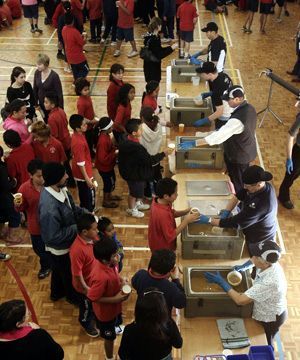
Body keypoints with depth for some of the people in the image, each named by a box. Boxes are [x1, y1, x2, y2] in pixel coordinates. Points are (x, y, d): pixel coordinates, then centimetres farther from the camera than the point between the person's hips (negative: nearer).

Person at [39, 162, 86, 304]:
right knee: (68, 273, 21)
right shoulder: (49, 208, -41)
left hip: (64, 244, 8)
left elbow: (71, 207, 7)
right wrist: (77, 228, -27)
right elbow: (53, 237, -33)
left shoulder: (59, 189, -13)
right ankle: (73, 296, 49)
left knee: (59, 270, 32)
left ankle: (57, 293, 58)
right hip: (60, 247, -8)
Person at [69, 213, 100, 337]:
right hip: (86, 284, -6)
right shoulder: (77, 249, -39)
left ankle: (95, 316, 61)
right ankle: (87, 324, 52)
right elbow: (77, 273, -29)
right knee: (87, 305, 23)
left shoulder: (93, 237, -17)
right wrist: (86, 289, -20)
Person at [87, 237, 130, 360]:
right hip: (105, 311, -7)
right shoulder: (101, 277, -43)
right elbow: (93, 297, -31)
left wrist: (121, 281, -13)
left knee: (116, 322, 38)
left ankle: (114, 328, 71)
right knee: (110, 337, 19)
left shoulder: (110, 263, -19)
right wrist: (115, 299, -27)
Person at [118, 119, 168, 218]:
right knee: (134, 192, 16)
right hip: (135, 175, -9)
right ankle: (131, 210, 41)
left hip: (129, 171, 9)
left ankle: (138, 204, 54)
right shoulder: (136, 148, -39)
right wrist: (163, 154, -19)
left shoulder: (126, 143, -8)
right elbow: (150, 160, -31)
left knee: (139, 189, 30)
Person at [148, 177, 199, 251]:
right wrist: (186, 221, -28)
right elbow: (170, 236, -29)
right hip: (162, 249, -8)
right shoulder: (162, 214, -38)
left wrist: (186, 212, -8)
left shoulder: (158, 201, -11)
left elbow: (172, 213, 8)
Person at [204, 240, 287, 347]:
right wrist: (243, 267, -7)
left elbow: (240, 300, -39)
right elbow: (254, 260, 9)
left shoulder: (269, 282, -44)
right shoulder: (269, 263, -19)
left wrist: (221, 282, -31)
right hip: (270, 311, 7)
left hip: (271, 319, -7)